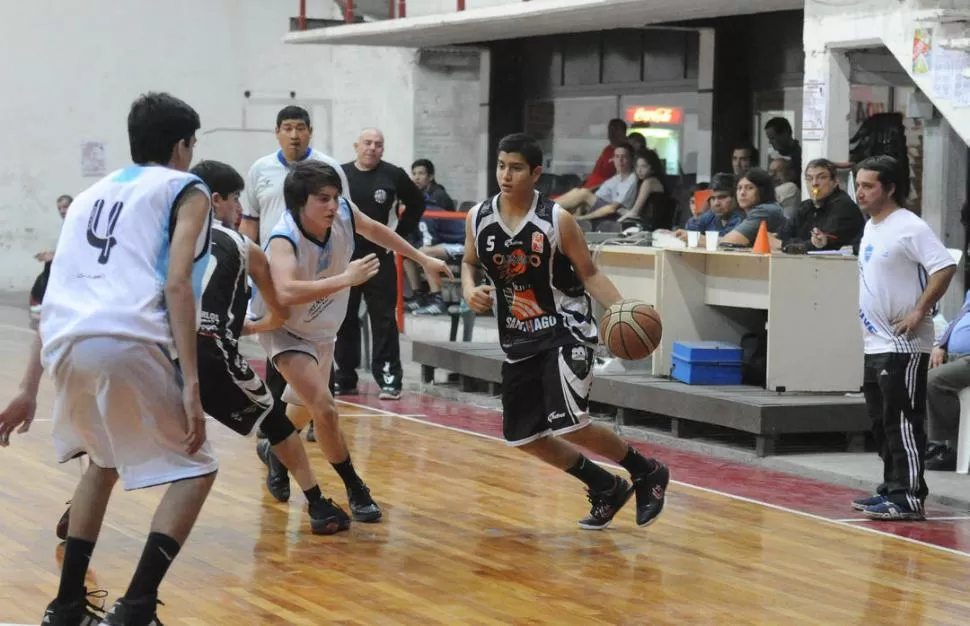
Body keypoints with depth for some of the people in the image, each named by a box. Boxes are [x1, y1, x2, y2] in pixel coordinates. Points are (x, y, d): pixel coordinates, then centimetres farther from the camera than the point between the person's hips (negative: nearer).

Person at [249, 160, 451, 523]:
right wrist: (346, 279, -56)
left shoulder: (343, 213, -21)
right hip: (283, 327, -7)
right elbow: (286, 292, -57)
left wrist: (423, 259, 10)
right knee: (325, 409, -23)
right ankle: (356, 491, -5)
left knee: (305, 408, 26)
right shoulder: (284, 240, -38)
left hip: (322, 328, 7)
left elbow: (374, 230, 3)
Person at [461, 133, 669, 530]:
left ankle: (647, 473, 4)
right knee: (523, 437, 7)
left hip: (566, 333, -6)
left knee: (569, 427, -20)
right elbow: (470, 263, 15)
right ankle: (607, 489, 26)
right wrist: (469, 289, -8)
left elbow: (589, 274, -7)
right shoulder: (478, 219, -3)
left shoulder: (557, 220, -15)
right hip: (519, 341, 6)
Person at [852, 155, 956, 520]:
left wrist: (920, 312, -22)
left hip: (904, 346, -9)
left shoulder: (909, 227, -14)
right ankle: (892, 490, 23)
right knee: (882, 423, 14)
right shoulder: (871, 227, 14)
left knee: (903, 422, -8)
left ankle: (908, 497, -7)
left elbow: (945, 268, -21)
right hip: (875, 343, 9)